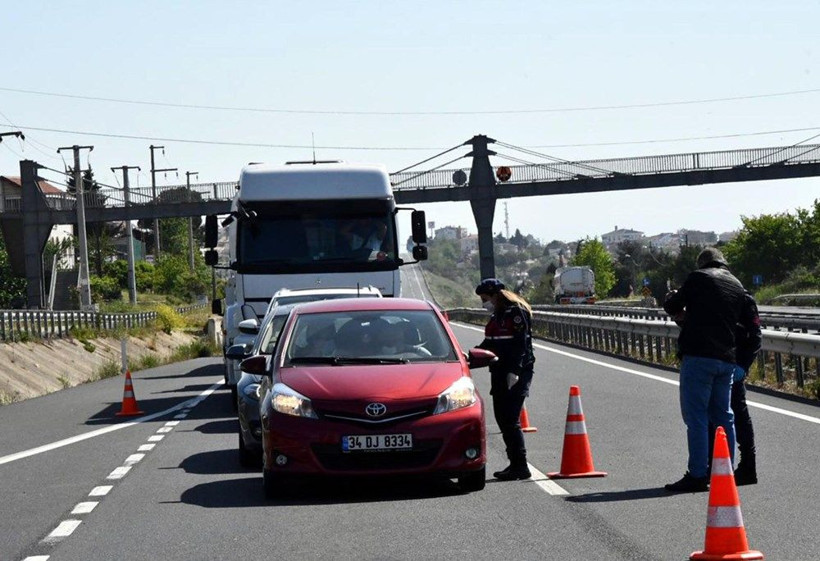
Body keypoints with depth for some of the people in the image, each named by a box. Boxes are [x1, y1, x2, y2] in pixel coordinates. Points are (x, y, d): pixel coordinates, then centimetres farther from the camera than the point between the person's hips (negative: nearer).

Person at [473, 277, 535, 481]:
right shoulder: (497, 316, 17)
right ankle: (515, 464, 18)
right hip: (500, 373, 10)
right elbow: (489, 344, 24)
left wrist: (514, 371, -24)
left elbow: (521, 344, -19)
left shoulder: (517, 313, -12)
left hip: (515, 375, -10)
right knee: (502, 419, 10)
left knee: (510, 420, -12)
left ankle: (520, 467, -9)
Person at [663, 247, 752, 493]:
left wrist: (673, 300, 28)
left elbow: (672, 306, 4)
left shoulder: (698, 278, -1)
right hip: (727, 358, 6)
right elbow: (737, 319, 19)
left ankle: (698, 475, -9)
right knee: (723, 415, 14)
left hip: (698, 355, -6)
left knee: (696, 416, -5)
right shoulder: (737, 286, 17)